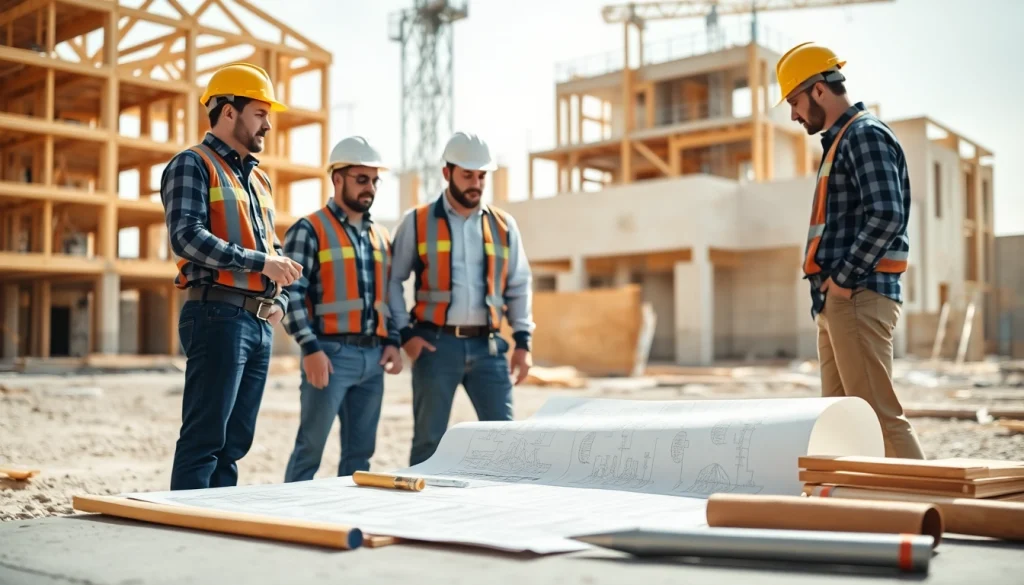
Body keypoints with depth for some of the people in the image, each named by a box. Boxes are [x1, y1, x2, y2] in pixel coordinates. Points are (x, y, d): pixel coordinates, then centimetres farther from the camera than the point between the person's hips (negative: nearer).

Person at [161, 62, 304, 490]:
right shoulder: (193, 165, -3)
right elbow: (186, 237, -17)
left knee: (235, 440, 10)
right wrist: (259, 262, -20)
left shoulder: (258, 178, 22)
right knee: (204, 438, -7)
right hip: (218, 315, -8)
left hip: (260, 322, 8)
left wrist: (280, 299, 8)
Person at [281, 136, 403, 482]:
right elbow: (291, 294, -11)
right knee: (310, 448, -2)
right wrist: (310, 349, -18)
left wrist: (392, 341, 7)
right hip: (331, 353, -6)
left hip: (373, 357, 6)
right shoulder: (309, 230, -3)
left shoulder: (382, 236, 17)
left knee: (360, 451, 10)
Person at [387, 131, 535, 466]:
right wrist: (404, 333, -5)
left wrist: (523, 341, 5)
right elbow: (391, 279, 4)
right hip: (436, 345, -2)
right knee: (429, 439, 5)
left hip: (488, 345, 2)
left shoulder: (503, 225, 10)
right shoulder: (416, 223, 3)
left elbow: (519, 286, 13)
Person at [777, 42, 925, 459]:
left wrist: (842, 278, -17)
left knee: (879, 413, -10)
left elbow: (886, 216, -21)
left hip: (858, 297, -10)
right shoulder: (840, 141, 22)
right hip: (837, 300, 10)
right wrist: (826, 290, 14)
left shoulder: (865, 134, -8)